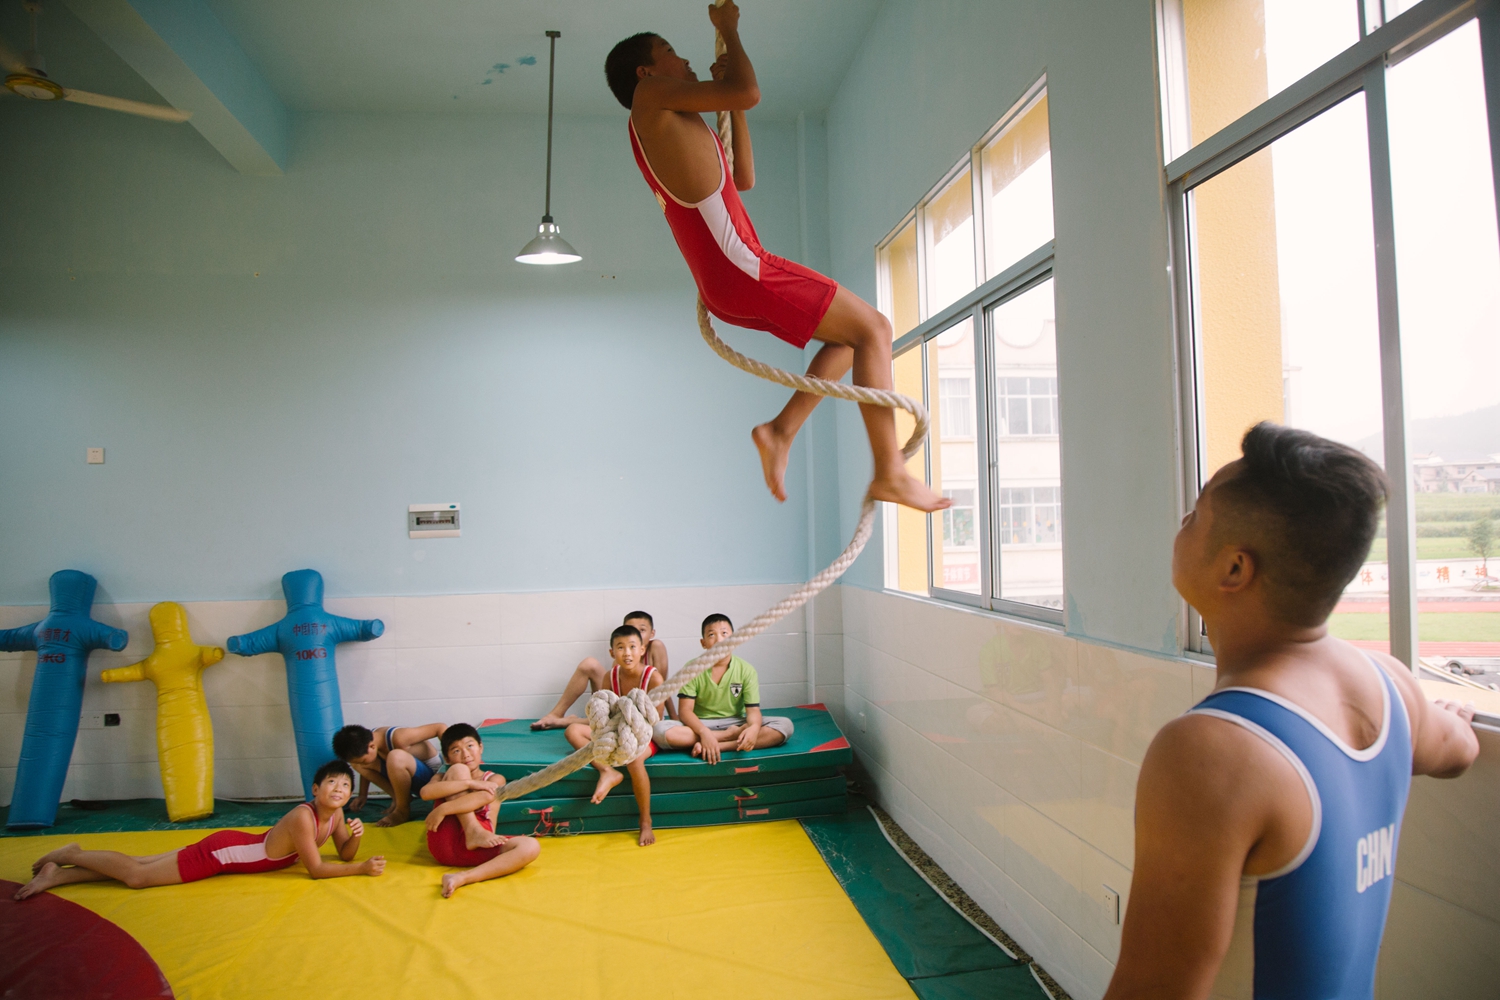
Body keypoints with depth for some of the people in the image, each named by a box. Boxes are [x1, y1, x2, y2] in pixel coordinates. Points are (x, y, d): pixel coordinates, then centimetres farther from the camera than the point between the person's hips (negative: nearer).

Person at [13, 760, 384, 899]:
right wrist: (362, 868, -30)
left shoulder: (335, 813, -7)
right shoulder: (303, 817, -32)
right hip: (220, 851, -7)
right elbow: (316, 869, -29)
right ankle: (70, 857, 21)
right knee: (136, 876, 2)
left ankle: (57, 874, 24)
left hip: (237, 846, 7)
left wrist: (354, 838, -22)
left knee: (140, 868, 14)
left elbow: (344, 853, 0)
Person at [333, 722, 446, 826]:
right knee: (356, 761, -4)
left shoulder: (398, 738, -31)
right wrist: (362, 795, 15)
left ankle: (403, 811, -16)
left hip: (432, 774, -8)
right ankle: (398, 798, 3)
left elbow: (440, 727, -29)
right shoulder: (367, 742, -8)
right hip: (411, 774, 8)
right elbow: (365, 768, 14)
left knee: (395, 757, -38)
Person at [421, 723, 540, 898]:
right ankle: (475, 832, -23)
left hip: (477, 847, 1)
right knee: (459, 770, -7)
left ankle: (462, 878, -39)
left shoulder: (495, 779, 20)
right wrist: (470, 782, -8)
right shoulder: (443, 777, 23)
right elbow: (426, 792, -3)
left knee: (531, 846, -27)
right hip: (445, 841, 0)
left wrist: (443, 809, -14)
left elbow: (485, 796, -5)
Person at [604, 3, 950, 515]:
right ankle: (890, 472, -9)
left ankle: (781, 431, 6)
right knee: (872, 328, -7)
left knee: (850, 331, 18)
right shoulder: (651, 97, 0)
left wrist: (730, 101, 28)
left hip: (721, 288, 10)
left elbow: (744, 178, 31)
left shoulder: (664, 134, 27)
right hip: (741, 269, -10)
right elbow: (749, 93, -10)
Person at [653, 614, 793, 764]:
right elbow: (685, 709, -11)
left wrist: (754, 727, -33)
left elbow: (753, 710, -9)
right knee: (660, 730, -31)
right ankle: (731, 735, -22)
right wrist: (704, 732, -31)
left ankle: (713, 747, -30)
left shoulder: (746, 670, -3)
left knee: (785, 725, -22)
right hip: (700, 725, -1)